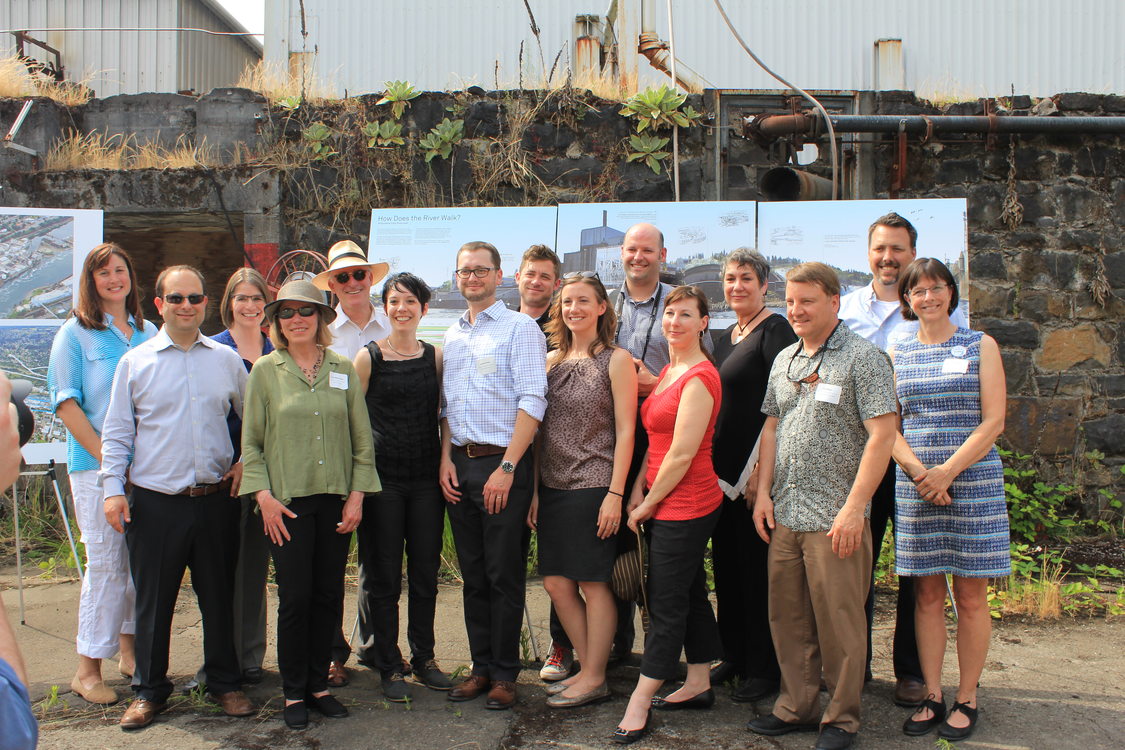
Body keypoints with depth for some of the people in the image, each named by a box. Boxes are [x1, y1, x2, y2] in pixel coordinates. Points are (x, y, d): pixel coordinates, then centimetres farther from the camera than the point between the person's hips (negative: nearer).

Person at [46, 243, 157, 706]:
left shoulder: (148, 334, 11)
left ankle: (130, 650, 26)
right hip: (95, 464, -4)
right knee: (105, 563, -2)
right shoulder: (75, 333, 0)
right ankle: (88, 668, 10)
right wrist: (106, 457, -13)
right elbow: (66, 403, -6)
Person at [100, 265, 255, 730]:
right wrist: (113, 488, -3)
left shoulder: (226, 359, 6)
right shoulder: (134, 362, 2)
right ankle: (149, 690, 25)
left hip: (216, 498, 1)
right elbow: (117, 432, 4)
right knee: (153, 601, 8)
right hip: (156, 502, -1)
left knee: (220, 596, 11)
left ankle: (224, 683, 27)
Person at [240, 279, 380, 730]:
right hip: (287, 502, -2)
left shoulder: (343, 369, 6)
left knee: (329, 596, 7)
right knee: (295, 598, 0)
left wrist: (357, 494, 1)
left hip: (335, 500, 2)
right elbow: (250, 442, 2)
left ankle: (318, 684, 23)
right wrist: (264, 496, -7)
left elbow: (362, 438, 7)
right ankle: (293, 693, 15)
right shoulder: (265, 370, 2)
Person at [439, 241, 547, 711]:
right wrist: (446, 458, 4)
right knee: (473, 575, 11)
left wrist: (507, 467, -17)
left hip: (502, 464, -6)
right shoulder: (452, 337, 16)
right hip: (460, 465, 6)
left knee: (504, 575, 0)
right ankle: (481, 667, 21)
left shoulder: (520, 327, -4)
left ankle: (504, 674, 11)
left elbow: (532, 401, -12)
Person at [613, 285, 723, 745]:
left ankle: (638, 706, 7)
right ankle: (698, 685, 29)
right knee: (690, 593, 17)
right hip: (665, 502, 9)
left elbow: (682, 453, -19)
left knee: (666, 604, -1)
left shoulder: (699, 377, -18)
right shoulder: (669, 371, 13)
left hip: (684, 505, -9)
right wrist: (638, 489, 5)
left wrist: (648, 505, -11)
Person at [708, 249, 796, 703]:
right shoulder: (724, 338, 17)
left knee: (757, 567, -1)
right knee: (726, 563, 13)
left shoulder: (775, 330, -8)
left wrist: (762, 468, -19)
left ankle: (764, 669, 11)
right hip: (722, 468, 8)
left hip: (757, 468, -8)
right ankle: (734, 656, 26)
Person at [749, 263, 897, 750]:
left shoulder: (863, 357, -7)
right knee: (787, 618, 12)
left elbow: (882, 435, -12)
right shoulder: (784, 360, 14)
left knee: (838, 622, 2)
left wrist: (854, 507, -17)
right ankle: (797, 707, 27)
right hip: (783, 514, 6)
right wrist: (764, 491, 9)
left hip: (835, 518, -6)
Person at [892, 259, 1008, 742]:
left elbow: (993, 421, -4)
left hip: (973, 481, -2)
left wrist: (948, 471, -14)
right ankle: (932, 697, 15)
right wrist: (918, 470, -11)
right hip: (914, 485, 2)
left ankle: (967, 699, 15)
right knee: (927, 593, 6)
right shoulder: (897, 354, 10)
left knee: (970, 595, 2)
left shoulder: (980, 346, 3)